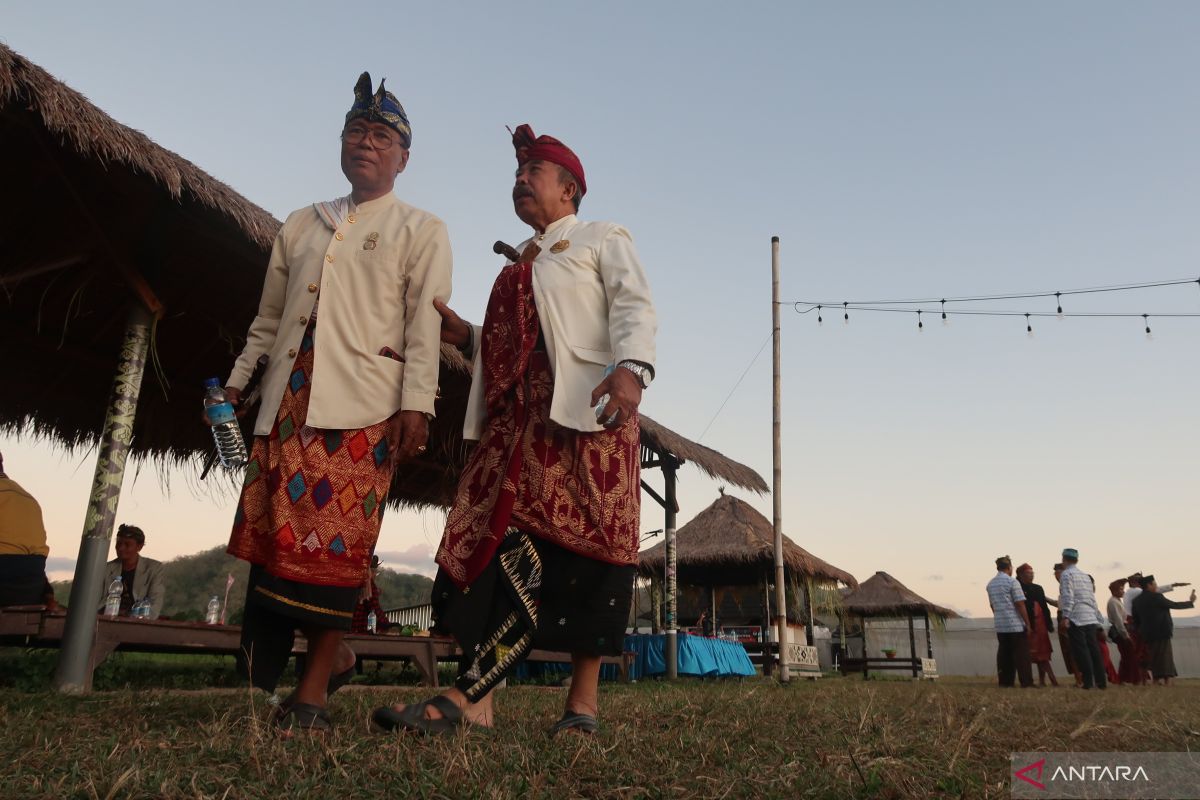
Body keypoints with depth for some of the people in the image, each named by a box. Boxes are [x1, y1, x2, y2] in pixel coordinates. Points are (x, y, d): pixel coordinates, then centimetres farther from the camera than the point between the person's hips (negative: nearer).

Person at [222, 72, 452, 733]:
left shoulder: (421, 231, 8)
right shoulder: (302, 225, 22)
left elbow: (425, 324, -3)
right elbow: (268, 318, 24)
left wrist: (416, 403, -13)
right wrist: (238, 379, 16)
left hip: (362, 406, -5)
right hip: (288, 401, 5)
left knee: (334, 541, -7)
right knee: (269, 531, 1)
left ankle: (313, 690, 4)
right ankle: (334, 652, 18)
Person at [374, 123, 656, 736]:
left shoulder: (603, 239, 10)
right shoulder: (519, 265, 29)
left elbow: (634, 306, -8)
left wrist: (631, 367, -27)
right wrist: (467, 337, 10)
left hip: (585, 410, -6)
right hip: (517, 417, 6)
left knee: (579, 548, -9)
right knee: (489, 543, -6)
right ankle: (478, 703, -6)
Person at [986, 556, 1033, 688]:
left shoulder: (990, 584, 11)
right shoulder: (1012, 581, -9)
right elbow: (1020, 604, -11)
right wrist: (1028, 623, -7)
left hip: (1000, 626, 6)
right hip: (1016, 625, -6)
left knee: (1004, 654, 7)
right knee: (1021, 655, 0)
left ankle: (1005, 682, 7)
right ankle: (1026, 682, 0)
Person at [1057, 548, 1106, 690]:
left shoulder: (1066, 574, -4)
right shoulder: (1086, 575, 17)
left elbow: (1068, 597, -15)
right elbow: (1092, 598, 16)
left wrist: (1066, 616, -17)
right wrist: (1097, 617, 19)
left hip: (1076, 619, -7)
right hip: (1091, 618, 7)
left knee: (1081, 651, -4)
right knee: (1094, 649, 9)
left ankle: (1088, 682, -5)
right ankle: (1101, 681, 10)